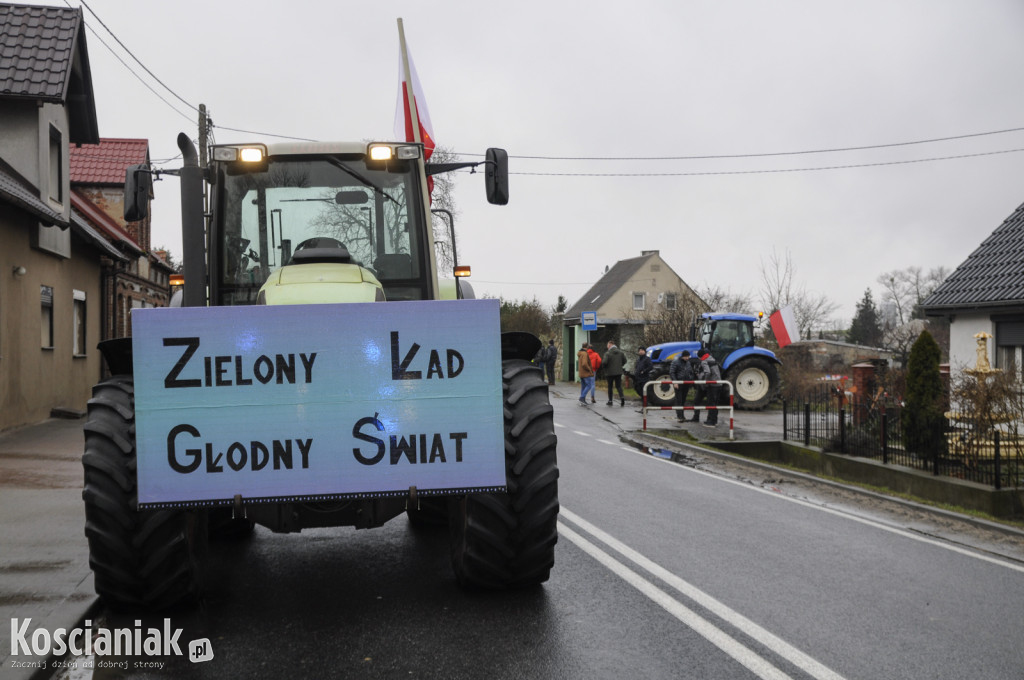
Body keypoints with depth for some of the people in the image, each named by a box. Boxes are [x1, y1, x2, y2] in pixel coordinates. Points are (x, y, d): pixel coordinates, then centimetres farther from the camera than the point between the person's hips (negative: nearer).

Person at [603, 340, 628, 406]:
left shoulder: (607, 353, -14)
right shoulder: (621, 352, 3)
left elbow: (605, 362, -22)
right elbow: (624, 361, 6)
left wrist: (605, 368, -2)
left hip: (610, 372, -4)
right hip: (618, 372, 4)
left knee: (610, 387, 9)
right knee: (619, 386, 8)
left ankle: (610, 400, 13)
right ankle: (622, 397, -15)